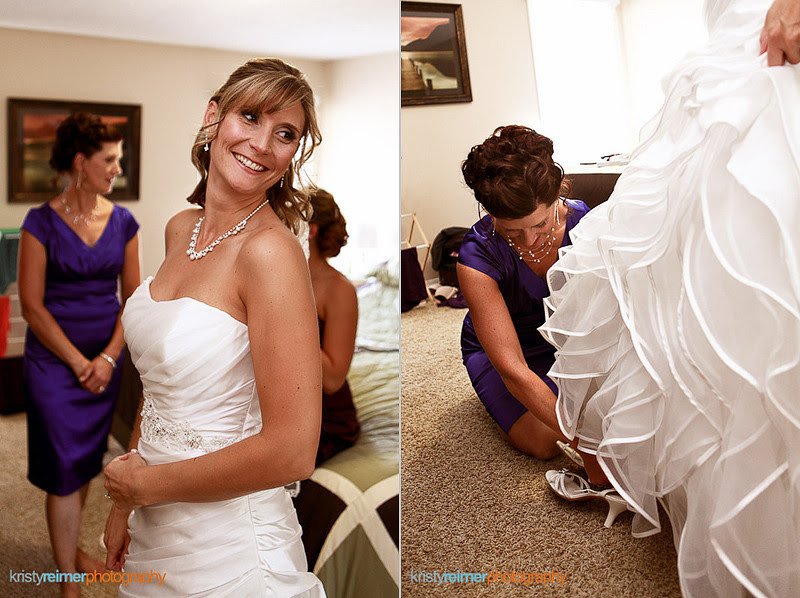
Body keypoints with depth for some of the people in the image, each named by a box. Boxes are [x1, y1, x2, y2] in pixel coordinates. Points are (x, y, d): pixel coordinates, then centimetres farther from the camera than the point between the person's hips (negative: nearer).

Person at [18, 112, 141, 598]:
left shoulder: (123, 222, 1)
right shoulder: (42, 222, -9)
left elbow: (134, 297, 2)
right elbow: (32, 306, -9)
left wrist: (108, 358, -7)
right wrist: (78, 362, -11)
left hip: (106, 361, 4)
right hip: (53, 362, -4)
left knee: (88, 462, 16)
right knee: (64, 468, 1)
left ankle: (71, 547, 39)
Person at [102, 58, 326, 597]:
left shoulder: (271, 249, -23)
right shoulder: (181, 230, 1)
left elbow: (293, 451, -27)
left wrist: (144, 483, -13)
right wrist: (123, 506, 7)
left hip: (229, 551, -7)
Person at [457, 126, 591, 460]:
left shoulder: (583, 222, -23)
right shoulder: (476, 256, -33)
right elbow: (512, 369, -36)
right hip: (498, 346, -3)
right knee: (544, 442, -22)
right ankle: (495, 399, 9)